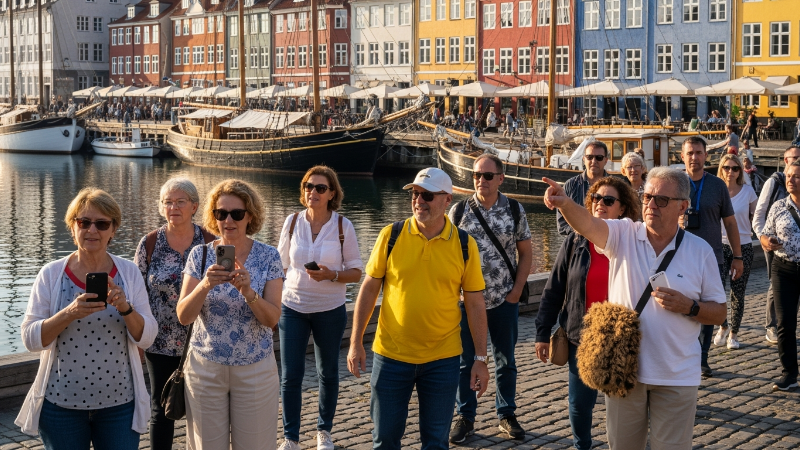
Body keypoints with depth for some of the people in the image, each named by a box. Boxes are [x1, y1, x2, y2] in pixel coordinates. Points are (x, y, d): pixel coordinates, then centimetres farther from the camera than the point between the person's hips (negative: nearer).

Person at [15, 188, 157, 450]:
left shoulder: (129, 273, -1)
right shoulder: (51, 275, -3)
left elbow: (146, 339, -3)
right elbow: (31, 339, -7)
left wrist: (125, 308, -21)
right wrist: (69, 313, -23)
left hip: (119, 402, 1)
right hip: (61, 403, -1)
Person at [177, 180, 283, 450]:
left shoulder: (268, 257, -5)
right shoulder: (200, 255, -3)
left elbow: (272, 319, -12)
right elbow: (183, 317, -9)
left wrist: (247, 291, -30)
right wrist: (205, 285, -27)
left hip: (255, 369, -1)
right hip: (205, 367, 1)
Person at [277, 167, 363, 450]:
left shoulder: (343, 227, -7)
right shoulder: (292, 222, -2)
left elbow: (356, 272, -4)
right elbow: (281, 265, 7)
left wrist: (331, 275, -22)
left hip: (330, 310, -1)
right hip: (293, 307, 1)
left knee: (328, 374, 13)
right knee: (290, 376, 0)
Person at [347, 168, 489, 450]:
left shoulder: (464, 245, -4)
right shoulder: (391, 236, -5)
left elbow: (475, 303, 1)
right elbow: (369, 289, 1)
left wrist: (480, 358, 0)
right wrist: (356, 343, -1)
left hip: (442, 360, 0)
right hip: (391, 355, 0)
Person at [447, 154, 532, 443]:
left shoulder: (515, 210, -2)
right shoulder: (459, 211, -3)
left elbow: (526, 253, 3)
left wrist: (516, 291, -5)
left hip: (504, 300, 0)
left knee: (505, 360, 12)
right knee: (464, 361, 8)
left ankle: (507, 415, 27)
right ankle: (465, 417, 21)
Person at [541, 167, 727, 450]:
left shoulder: (700, 251, -2)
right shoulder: (623, 235, -3)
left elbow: (719, 314, 3)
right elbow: (586, 224, -24)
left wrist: (689, 307, -17)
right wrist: (564, 203, -45)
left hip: (676, 377, 0)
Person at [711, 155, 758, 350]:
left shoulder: (748, 192, 1)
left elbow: (756, 219, 10)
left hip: (743, 246, 0)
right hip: (720, 245, 0)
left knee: (738, 293, 4)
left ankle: (733, 334, 17)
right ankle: (722, 327, 10)